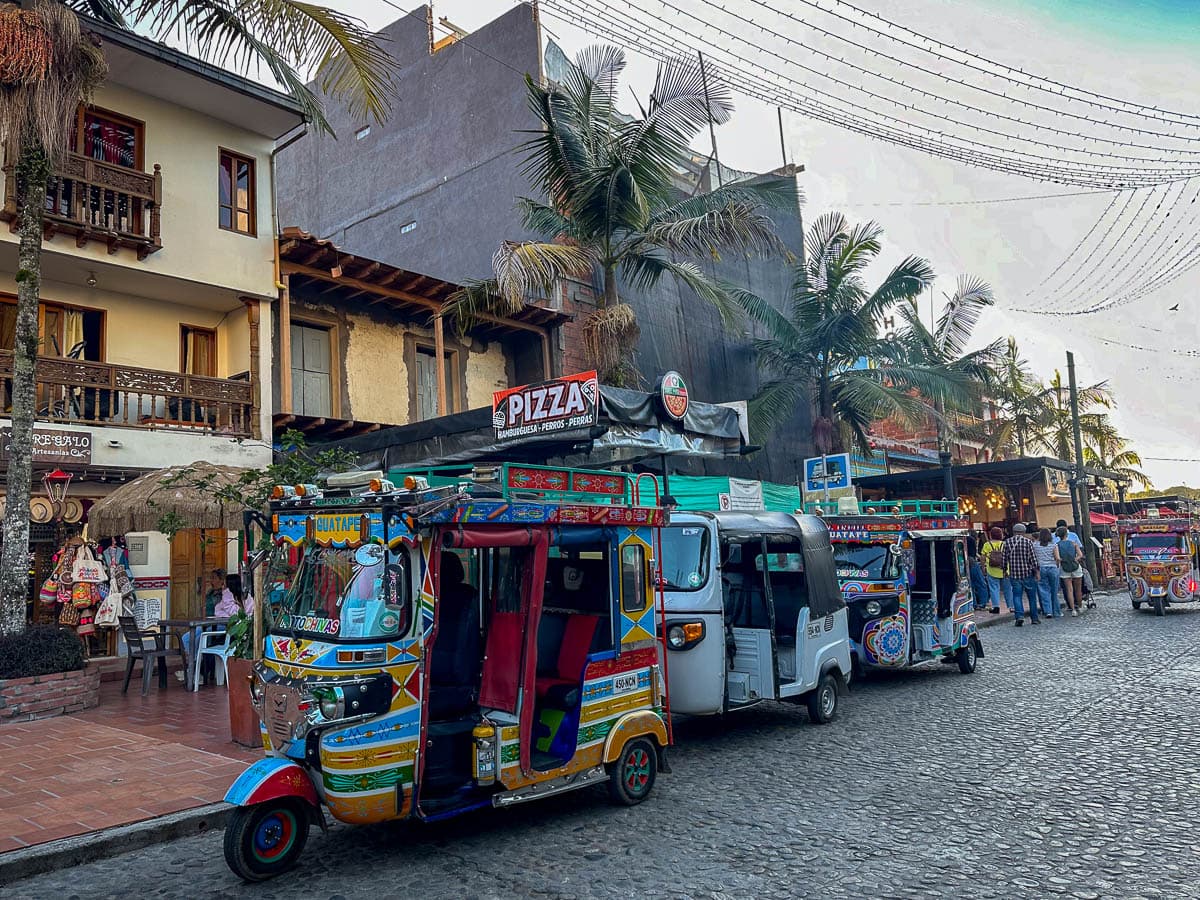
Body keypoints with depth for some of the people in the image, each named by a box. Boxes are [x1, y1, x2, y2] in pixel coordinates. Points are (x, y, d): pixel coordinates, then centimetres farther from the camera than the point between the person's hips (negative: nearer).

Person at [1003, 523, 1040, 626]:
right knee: (1032, 596, 11)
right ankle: (1034, 618, 18)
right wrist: (1037, 571, -2)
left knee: (1017, 596, 3)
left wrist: (1005, 570, 16)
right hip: (1028, 573, -1)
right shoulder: (1028, 542, -3)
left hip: (1014, 574, 1)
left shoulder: (1007, 542, 2)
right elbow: (1033, 557, -6)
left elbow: (1005, 558, 5)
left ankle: (1019, 616, -15)